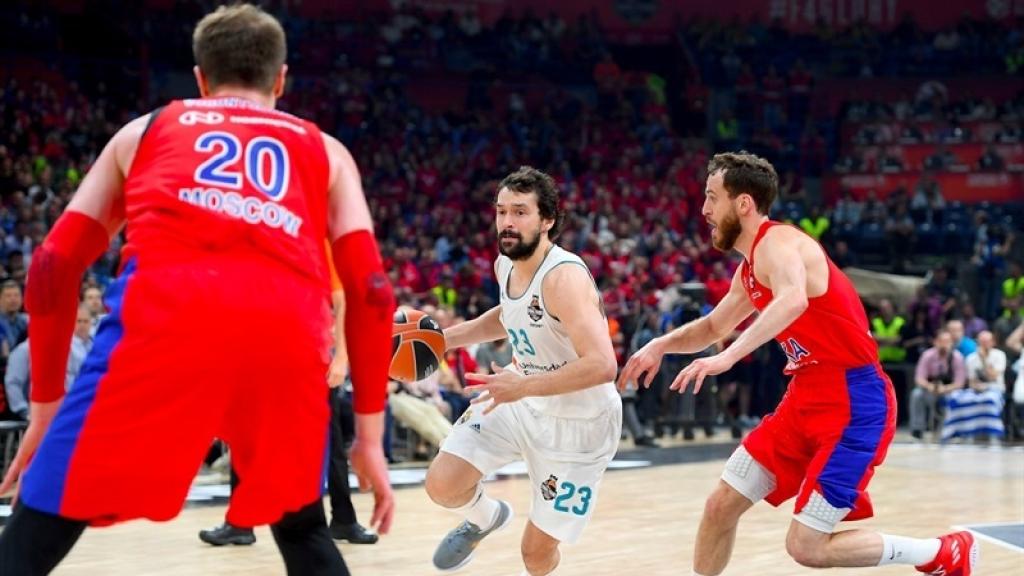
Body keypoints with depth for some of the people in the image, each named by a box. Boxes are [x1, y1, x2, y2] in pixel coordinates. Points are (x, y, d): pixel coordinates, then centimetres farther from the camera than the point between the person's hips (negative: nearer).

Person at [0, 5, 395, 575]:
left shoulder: (144, 130, 32)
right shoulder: (325, 151, 32)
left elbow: (55, 265, 24)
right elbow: (371, 288, 21)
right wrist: (369, 436, 23)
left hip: (166, 316, -1)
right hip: (288, 331, 1)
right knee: (302, 529, 26)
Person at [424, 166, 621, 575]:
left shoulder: (564, 277, -30)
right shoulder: (505, 265, -4)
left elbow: (602, 366, -39)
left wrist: (524, 386, -38)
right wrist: (447, 337, 9)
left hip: (579, 424, -6)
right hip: (522, 403, 7)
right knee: (442, 485, -7)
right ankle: (486, 517, 28)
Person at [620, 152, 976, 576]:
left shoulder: (777, 243, -17)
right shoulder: (750, 268, 13)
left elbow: (794, 300, -40)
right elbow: (714, 326, 30)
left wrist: (728, 356, -48)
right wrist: (660, 346, 13)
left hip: (852, 403, -9)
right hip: (806, 398, 9)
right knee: (721, 506, 7)